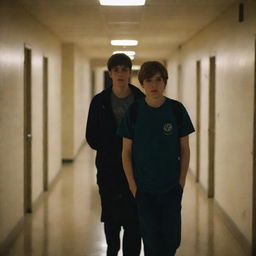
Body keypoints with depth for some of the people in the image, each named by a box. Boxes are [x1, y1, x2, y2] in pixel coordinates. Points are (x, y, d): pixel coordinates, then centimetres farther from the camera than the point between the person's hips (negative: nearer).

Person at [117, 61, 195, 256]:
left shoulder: (177, 110, -4)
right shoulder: (134, 112, -5)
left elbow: (184, 150, 2)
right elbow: (126, 152, -1)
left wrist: (181, 182, -2)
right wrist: (132, 185, -4)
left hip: (171, 188, 1)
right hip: (143, 188, 0)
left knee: (172, 239, 5)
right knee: (151, 239, 5)